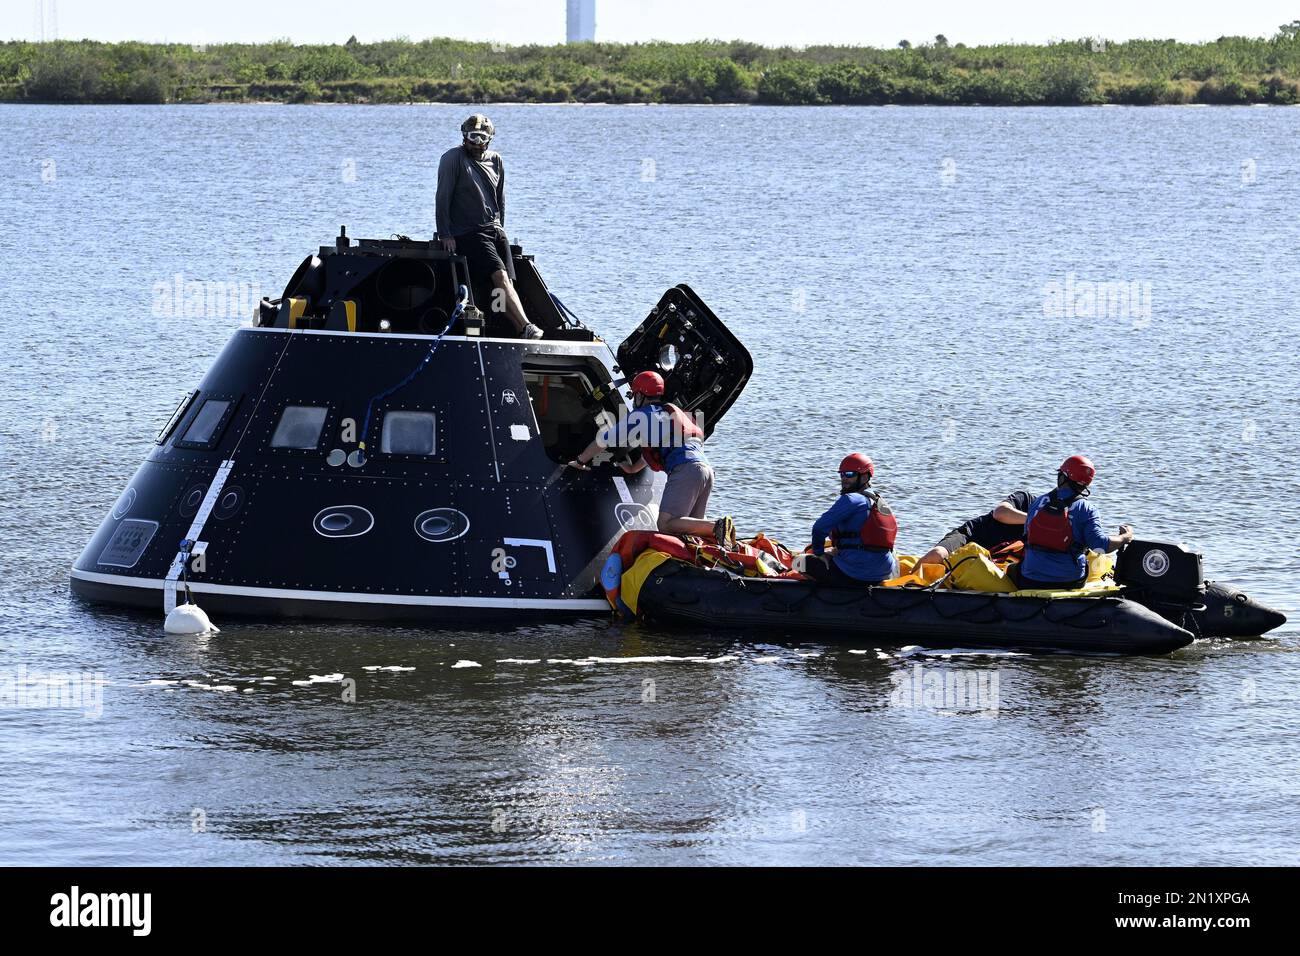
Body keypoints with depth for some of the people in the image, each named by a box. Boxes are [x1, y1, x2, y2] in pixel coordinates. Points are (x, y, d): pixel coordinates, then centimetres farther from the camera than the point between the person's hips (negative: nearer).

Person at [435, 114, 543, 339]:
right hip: (467, 233, -7)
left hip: (494, 229, 7)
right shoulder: (453, 158, -2)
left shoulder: (495, 161, 17)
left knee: (507, 282, -8)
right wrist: (445, 234, -11)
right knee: (500, 276, -23)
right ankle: (525, 328, -37)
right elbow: (443, 197, -6)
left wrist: (500, 231, 17)